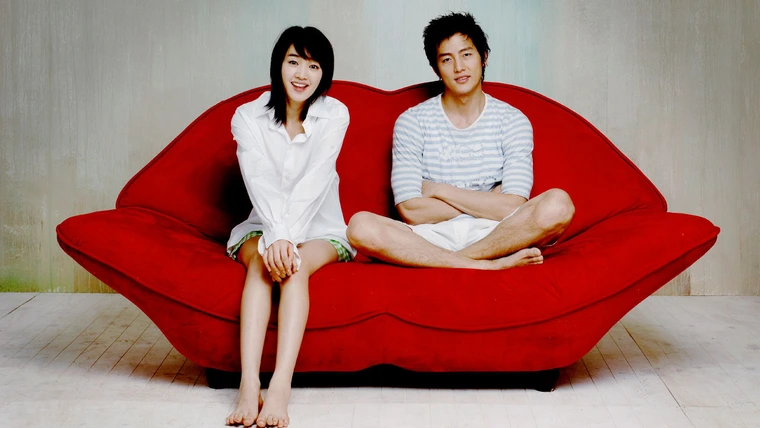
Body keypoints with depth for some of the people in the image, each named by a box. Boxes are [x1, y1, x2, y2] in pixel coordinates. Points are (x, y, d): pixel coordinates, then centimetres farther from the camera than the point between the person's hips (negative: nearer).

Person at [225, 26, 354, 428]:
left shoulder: (334, 114, -6)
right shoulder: (248, 117, -4)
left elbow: (313, 182, -19)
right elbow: (261, 183, -19)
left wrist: (288, 238, -31)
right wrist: (276, 236, -35)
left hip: (320, 228, 0)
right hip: (262, 225, 1)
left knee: (296, 265, -33)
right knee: (262, 262, -32)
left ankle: (280, 387, -45)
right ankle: (248, 384, -45)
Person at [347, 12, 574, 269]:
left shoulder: (513, 121, 4)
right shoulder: (411, 122, 3)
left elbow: (512, 209, -8)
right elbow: (411, 212, -8)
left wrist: (439, 190, -5)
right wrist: (487, 203, -5)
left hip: (494, 236, 0)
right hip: (432, 240, 0)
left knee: (558, 205, -29)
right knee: (361, 226, -31)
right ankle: (490, 265, -25)